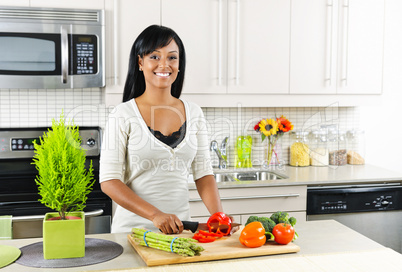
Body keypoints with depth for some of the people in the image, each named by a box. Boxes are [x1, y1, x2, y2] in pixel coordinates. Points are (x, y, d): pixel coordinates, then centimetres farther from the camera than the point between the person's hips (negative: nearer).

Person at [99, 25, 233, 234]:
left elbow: (203, 173, 8)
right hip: (133, 227, -3)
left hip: (180, 227, 3)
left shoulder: (193, 113, 7)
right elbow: (109, 181, -9)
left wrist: (219, 216, -7)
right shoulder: (123, 115, -6)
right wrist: (156, 215, -20)